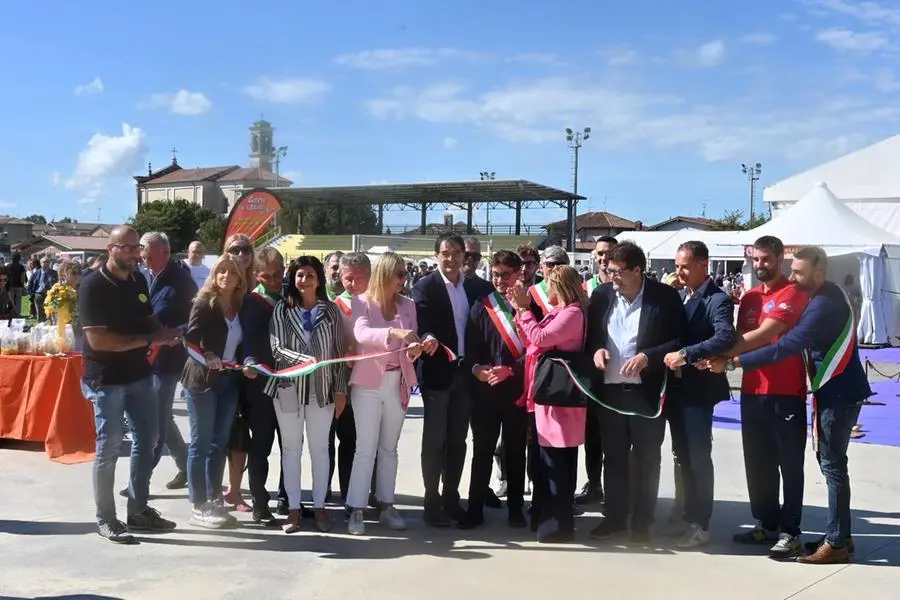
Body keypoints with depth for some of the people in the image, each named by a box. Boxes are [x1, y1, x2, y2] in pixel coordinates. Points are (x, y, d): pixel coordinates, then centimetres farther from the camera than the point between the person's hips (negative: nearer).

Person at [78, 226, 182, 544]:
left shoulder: (138, 281, 6)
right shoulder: (93, 285, -15)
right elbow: (97, 339, -23)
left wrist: (164, 333, -6)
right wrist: (149, 340, -22)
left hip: (140, 375, 7)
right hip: (106, 380, -7)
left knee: (146, 439, 12)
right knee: (108, 448, 0)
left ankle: (138, 510, 26)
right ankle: (105, 519, 14)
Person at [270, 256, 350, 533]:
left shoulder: (331, 310, 3)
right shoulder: (282, 309, 2)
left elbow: (340, 351, 3)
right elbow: (276, 348, -6)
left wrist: (341, 390, 0)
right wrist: (302, 359, -23)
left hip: (322, 388, 0)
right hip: (289, 387, 0)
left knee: (319, 448, 7)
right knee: (291, 448, 7)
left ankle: (319, 506, 16)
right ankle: (293, 508, 14)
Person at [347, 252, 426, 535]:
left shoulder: (407, 305, 6)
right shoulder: (362, 302, -6)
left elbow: (410, 348, 4)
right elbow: (361, 333, -25)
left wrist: (418, 347, -20)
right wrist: (393, 332, -41)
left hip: (398, 383, 4)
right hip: (369, 383, -4)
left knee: (389, 448, 12)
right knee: (365, 449, -4)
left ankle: (386, 506, 19)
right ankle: (356, 510, 2)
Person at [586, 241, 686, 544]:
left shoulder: (664, 296, -7)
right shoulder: (601, 294, 4)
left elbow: (680, 339, -7)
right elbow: (590, 334, 14)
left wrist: (648, 357, -19)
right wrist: (596, 350, -7)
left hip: (647, 390, -3)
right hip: (610, 389, 4)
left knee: (646, 458, 7)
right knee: (613, 456, 12)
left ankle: (642, 522, 18)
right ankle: (614, 517, 24)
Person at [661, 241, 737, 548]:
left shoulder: (718, 300, -12)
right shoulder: (677, 295, 11)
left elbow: (726, 338, -27)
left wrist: (686, 355, -29)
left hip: (699, 389, -7)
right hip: (675, 386, 7)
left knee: (698, 457, 0)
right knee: (682, 455, 14)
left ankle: (700, 524, 10)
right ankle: (687, 514, 26)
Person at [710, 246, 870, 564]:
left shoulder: (825, 305, -23)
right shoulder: (825, 295, 9)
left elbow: (786, 345, -29)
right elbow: (796, 340, 13)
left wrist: (734, 362, -29)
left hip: (840, 392, -10)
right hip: (833, 389, 10)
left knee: (832, 464, -4)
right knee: (830, 460, 14)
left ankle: (836, 543, 4)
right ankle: (839, 534, 23)